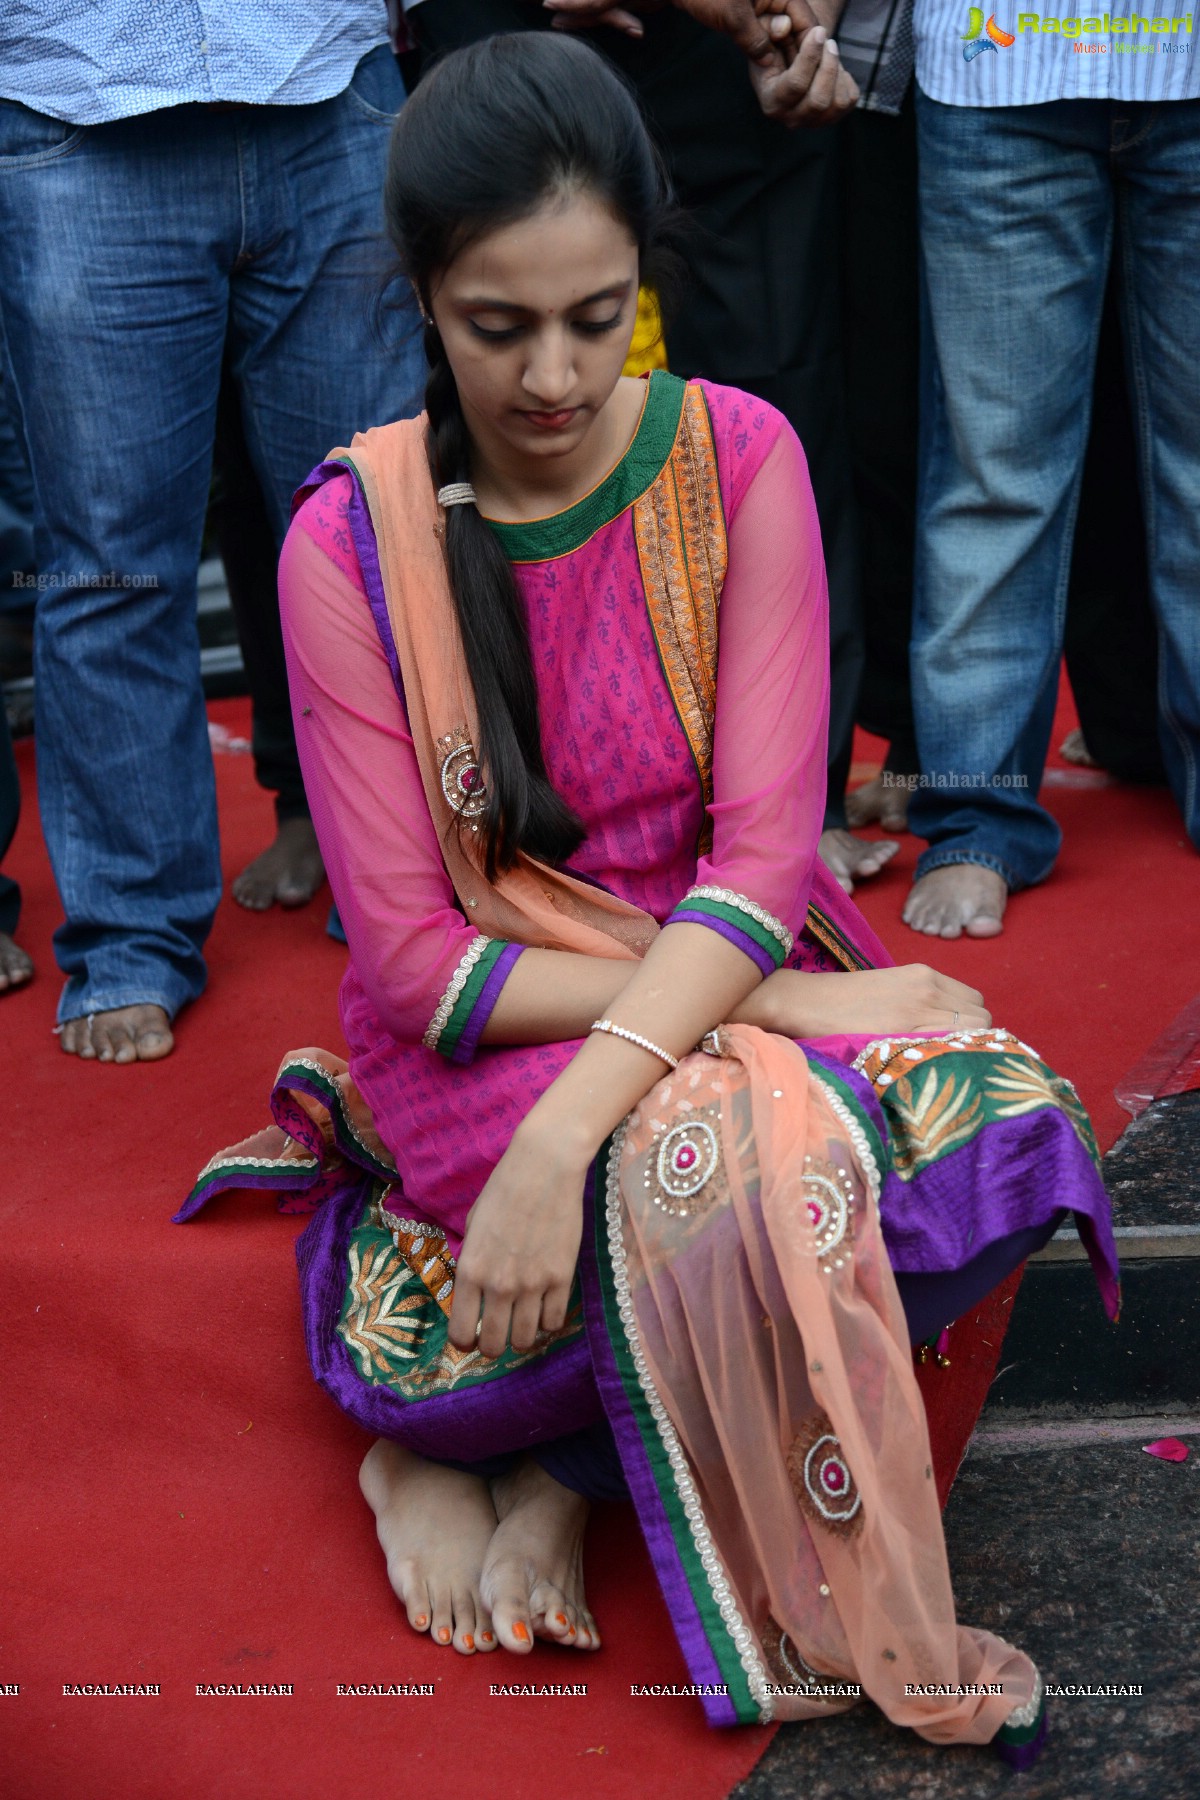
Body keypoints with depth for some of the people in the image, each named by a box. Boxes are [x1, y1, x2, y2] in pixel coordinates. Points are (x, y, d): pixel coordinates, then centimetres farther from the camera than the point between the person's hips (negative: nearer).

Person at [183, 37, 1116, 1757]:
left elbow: (762, 856, -12)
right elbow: (415, 961, -11)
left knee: (1001, 1123, -27)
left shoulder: (737, 459, -5)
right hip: (482, 1033, -3)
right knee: (738, 1152, -36)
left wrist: (564, 1133, -27)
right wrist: (755, 1005, -20)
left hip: (733, 975, 4)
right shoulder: (354, 542, -10)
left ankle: (505, 1443, -10)